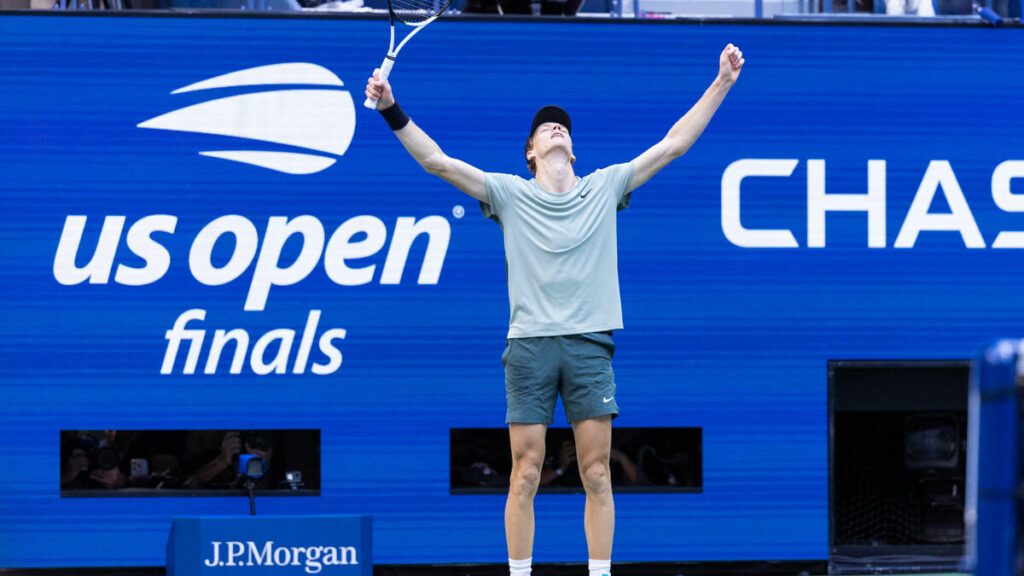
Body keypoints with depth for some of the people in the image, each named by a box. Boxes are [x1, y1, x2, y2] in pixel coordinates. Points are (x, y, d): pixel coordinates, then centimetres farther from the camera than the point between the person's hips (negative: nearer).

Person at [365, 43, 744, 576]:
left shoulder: (605, 187, 12)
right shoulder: (509, 193, 8)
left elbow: (673, 144, 13)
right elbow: (437, 161, 3)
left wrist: (721, 84, 10)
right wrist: (393, 112, -7)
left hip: (590, 343, 1)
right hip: (529, 344, -1)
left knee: (596, 475, 0)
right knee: (525, 475, -2)